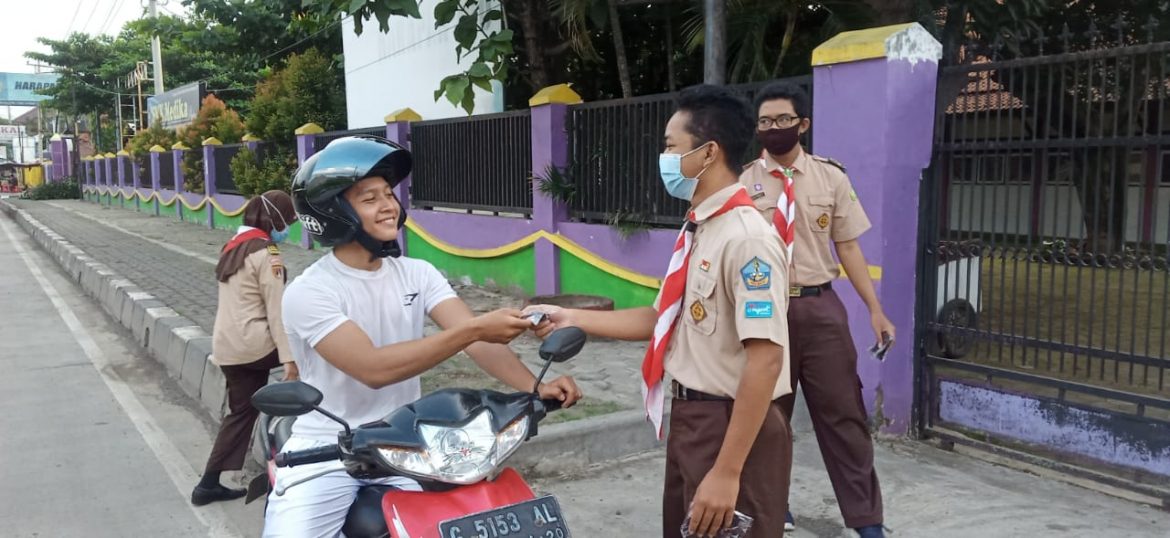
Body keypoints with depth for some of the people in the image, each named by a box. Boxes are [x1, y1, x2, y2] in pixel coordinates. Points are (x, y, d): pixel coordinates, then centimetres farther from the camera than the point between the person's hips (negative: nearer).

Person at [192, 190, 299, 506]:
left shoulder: (233, 246, 15)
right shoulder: (266, 253, -12)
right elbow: (276, 310, -17)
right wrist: (289, 357, -17)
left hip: (226, 347, 9)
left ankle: (209, 484, 15)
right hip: (253, 344, -9)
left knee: (241, 412, 15)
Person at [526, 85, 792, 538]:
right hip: (690, 419, 9)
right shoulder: (697, 230, 8)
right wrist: (574, 319, 12)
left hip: (733, 427, -9)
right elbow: (664, 319, 15)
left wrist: (727, 472, -27)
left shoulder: (747, 238, -22)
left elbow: (765, 360, -26)